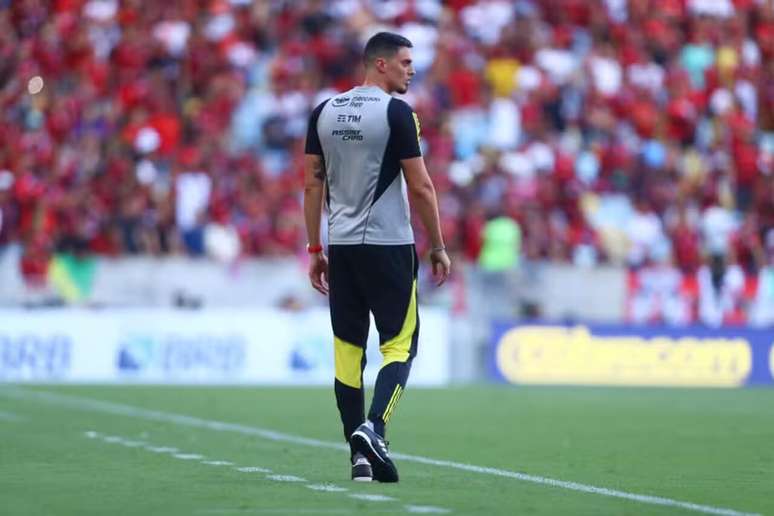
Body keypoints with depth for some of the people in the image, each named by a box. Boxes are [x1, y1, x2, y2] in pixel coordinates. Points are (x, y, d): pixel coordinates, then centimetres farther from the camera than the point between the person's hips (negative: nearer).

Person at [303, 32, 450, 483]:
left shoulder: (324, 112, 8)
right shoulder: (396, 112, -9)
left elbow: (312, 183, 10)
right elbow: (420, 187, -10)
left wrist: (315, 250, 15)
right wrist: (439, 248, -1)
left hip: (341, 245, 5)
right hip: (388, 244, -5)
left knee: (348, 349, 8)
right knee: (399, 344, 2)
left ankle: (360, 455, 7)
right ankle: (373, 428, -19)